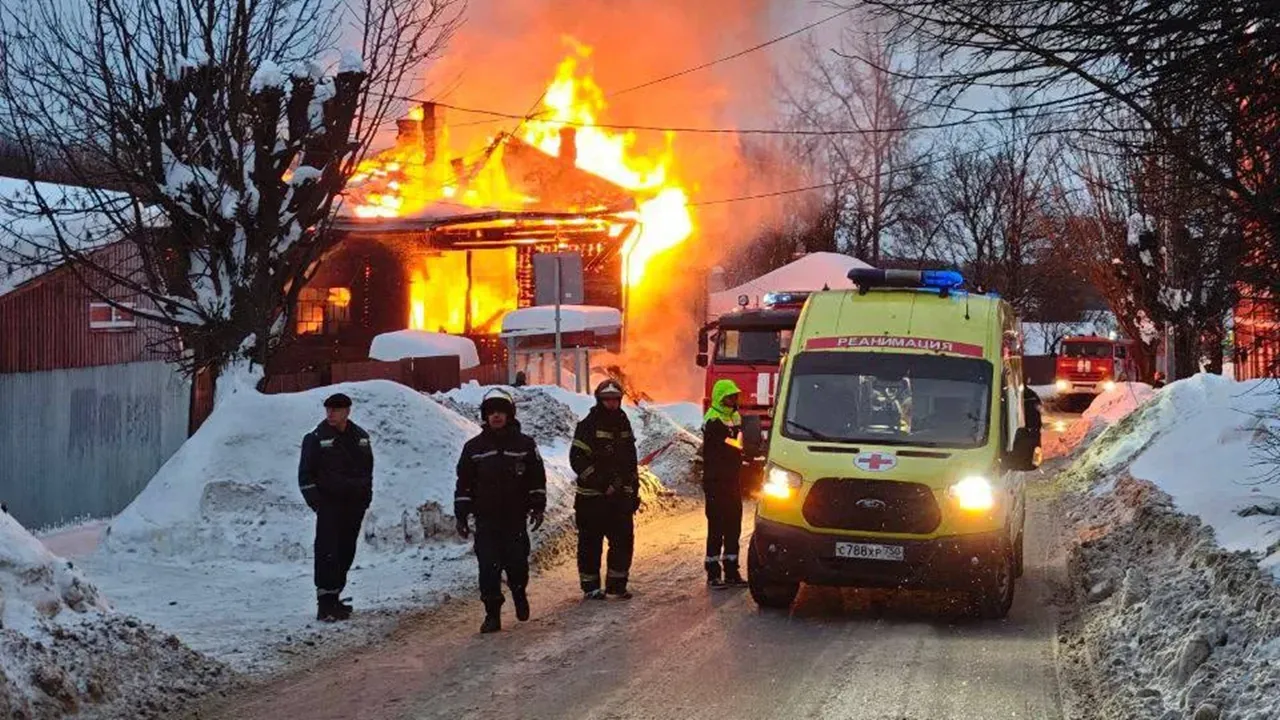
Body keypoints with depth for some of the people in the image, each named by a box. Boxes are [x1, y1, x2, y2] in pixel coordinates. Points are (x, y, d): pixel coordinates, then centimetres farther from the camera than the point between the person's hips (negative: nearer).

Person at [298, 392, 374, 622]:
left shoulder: (360, 437, 11)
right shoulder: (316, 438, -4)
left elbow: (367, 469, 22)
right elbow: (305, 474, -3)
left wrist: (366, 497, 13)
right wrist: (315, 501, -11)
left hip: (354, 505, 5)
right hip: (329, 504, -5)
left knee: (346, 552, 9)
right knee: (328, 551, -12)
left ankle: (334, 597, 19)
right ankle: (325, 603, -14)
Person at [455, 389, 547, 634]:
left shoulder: (524, 444, 5)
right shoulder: (474, 447, 6)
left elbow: (537, 478, 9)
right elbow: (464, 484, 8)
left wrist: (538, 507, 1)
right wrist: (461, 515, 3)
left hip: (516, 518, 0)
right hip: (485, 519, 0)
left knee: (517, 563, 0)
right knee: (488, 567, -6)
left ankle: (519, 593, 31)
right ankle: (492, 613, 1)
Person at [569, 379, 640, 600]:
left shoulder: (623, 425, 14)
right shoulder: (588, 426, -7)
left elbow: (631, 462, 21)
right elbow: (577, 459, -14)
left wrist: (634, 492, 17)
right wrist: (600, 482, -19)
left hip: (620, 496, 6)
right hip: (592, 496, -6)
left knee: (624, 540, 5)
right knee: (591, 543, 1)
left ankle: (617, 584, 16)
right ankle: (590, 587, 9)